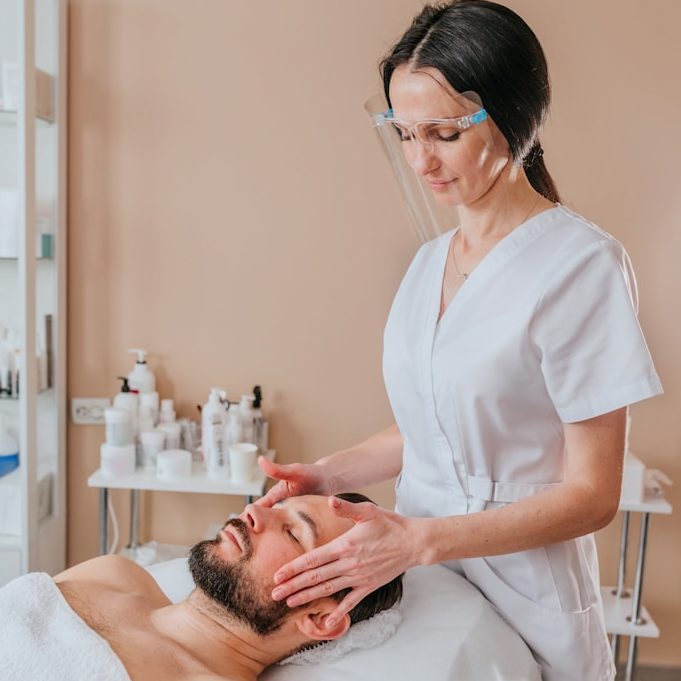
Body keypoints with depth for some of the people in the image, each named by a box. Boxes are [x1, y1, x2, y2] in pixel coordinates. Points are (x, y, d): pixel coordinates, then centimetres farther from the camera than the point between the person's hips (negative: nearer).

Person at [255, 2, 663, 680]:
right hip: (414, 581, 6)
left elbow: (590, 495, -16)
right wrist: (327, 474, -4)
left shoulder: (582, 263, -17)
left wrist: (417, 539, -25)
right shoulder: (430, 261, 5)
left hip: (524, 606, -5)